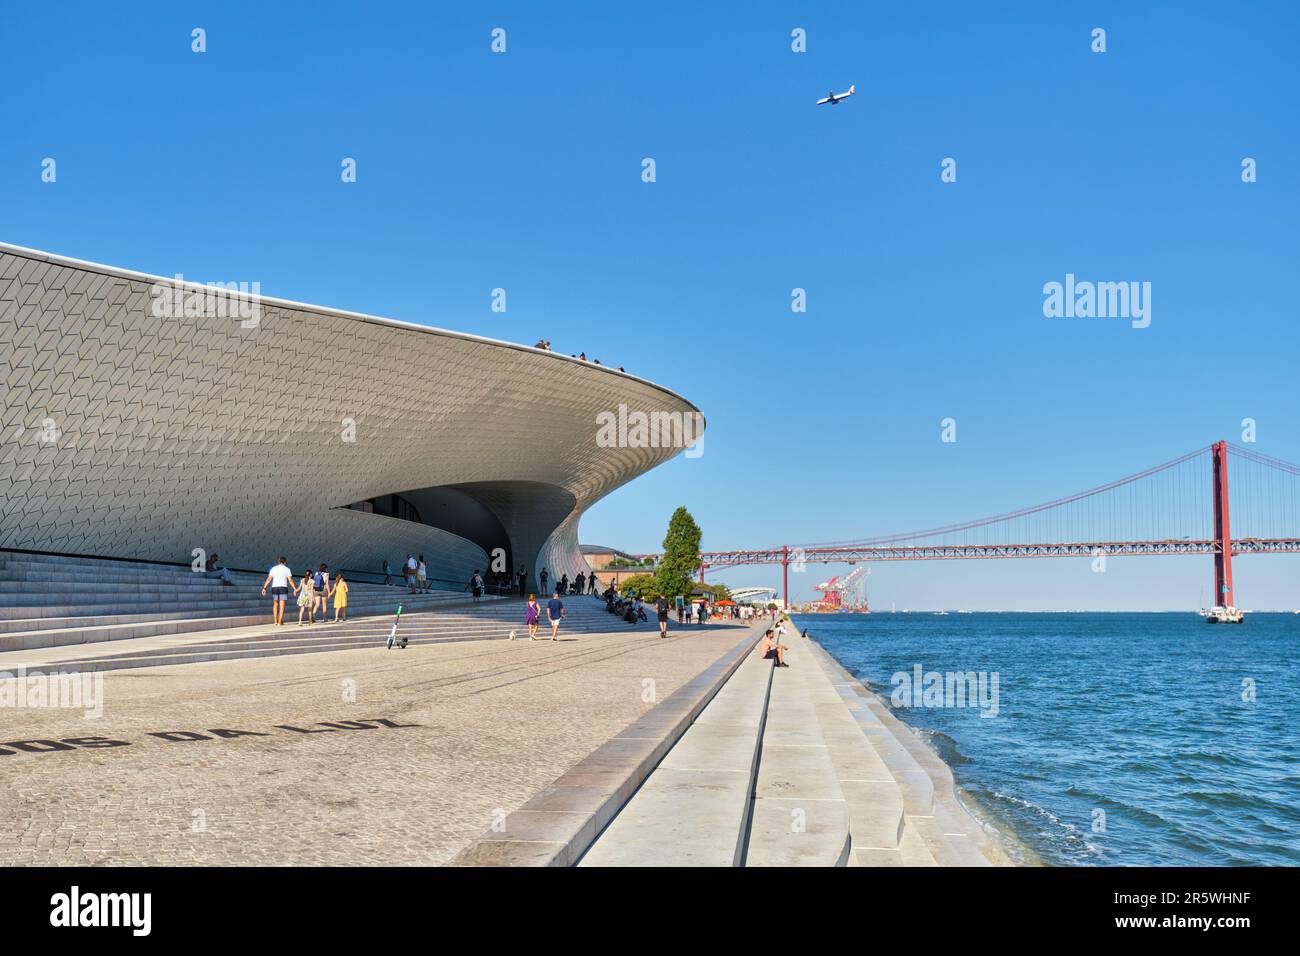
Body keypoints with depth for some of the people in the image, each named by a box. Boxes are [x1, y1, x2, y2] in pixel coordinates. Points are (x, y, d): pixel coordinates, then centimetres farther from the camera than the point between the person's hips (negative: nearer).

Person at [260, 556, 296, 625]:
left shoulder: (273, 569, 6)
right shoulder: (287, 569, 0)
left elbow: (269, 579, -3)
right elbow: (290, 580, -7)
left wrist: (264, 588, -5)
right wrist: (295, 589, -4)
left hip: (274, 588, 2)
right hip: (283, 588, -2)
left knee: (275, 605, 15)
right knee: (282, 606, 0)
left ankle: (275, 621, 11)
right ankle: (280, 622, -4)